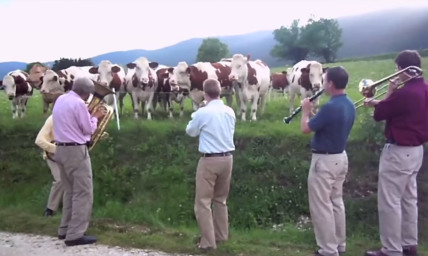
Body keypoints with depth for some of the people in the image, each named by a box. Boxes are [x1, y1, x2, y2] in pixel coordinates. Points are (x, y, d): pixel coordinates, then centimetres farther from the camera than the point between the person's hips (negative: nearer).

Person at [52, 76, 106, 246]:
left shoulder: (60, 99, 11)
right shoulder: (79, 103, -16)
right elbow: (89, 129, -9)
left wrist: (89, 115, 16)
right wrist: (95, 117, 7)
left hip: (61, 149, 9)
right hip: (76, 151, -9)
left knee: (70, 191, 18)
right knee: (83, 193, -4)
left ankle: (65, 229, 22)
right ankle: (75, 235, -4)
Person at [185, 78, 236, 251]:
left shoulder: (203, 113, -13)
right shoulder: (230, 112, 4)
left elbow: (190, 131, 4)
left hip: (210, 159, -6)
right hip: (227, 158, 6)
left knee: (203, 201, 2)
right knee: (221, 199, 20)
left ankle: (208, 241, 2)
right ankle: (221, 235, 28)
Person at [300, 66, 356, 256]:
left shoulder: (330, 107, -25)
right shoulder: (349, 105, 4)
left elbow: (305, 129, -16)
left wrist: (306, 110, 0)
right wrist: (314, 112, 10)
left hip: (324, 160, -9)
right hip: (341, 157, 9)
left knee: (321, 206, 1)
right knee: (336, 202, 19)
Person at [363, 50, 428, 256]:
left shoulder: (405, 93, -25)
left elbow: (378, 115, -13)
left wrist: (389, 92, -1)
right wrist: (378, 103, 10)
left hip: (399, 152, -10)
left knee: (389, 202, -1)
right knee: (408, 199, 18)